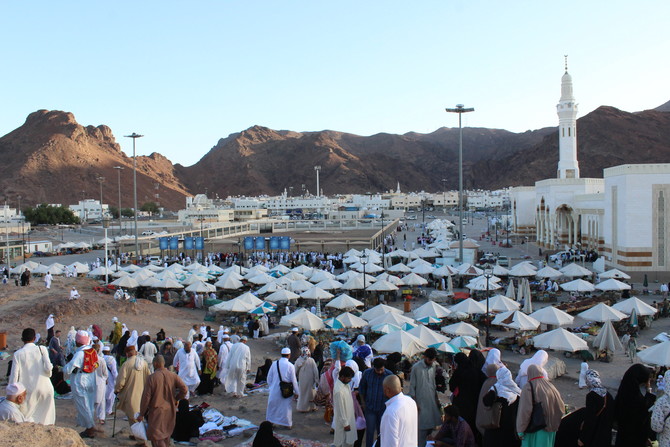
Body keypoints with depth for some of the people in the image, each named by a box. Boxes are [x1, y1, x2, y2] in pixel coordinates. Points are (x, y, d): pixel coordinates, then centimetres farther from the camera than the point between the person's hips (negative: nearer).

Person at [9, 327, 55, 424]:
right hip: (44, 386, 1)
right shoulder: (42, 349, -4)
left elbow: (14, 375, -3)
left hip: (29, 390, -1)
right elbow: (48, 368, -11)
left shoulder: (18, 354, -4)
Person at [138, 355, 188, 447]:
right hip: (170, 411, 5)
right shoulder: (173, 376, -2)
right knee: (166, 435, 21)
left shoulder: (152, 377, -13)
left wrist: (141, 414, -4)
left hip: (157, 411, -5)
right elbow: (184, 389, -9)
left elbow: (146, 397, -12)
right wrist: (175, 399, 8)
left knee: (156, 437, -1)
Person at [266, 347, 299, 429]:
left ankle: (270, 422, 24)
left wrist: (270, 386, 17)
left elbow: (269, 377, 3)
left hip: (274, 389, 2)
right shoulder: (290, 366, -11)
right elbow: (293, 380, -7)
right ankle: (287, 423, 18)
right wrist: (296, 392, 2)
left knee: (272, 406, 15)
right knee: (286, 406, 10)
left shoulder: (274, 363, -5)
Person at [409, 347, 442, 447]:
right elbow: (412, 386, -8)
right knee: (422, 426, -5)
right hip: (421, 402, -6)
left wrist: (436, 398, 15)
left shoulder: (433, 366, 5)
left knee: (432, 424, 9)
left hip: (432, 401, 6)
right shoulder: (416, 367, -12)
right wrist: (415, 403, -10)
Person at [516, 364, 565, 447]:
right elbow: (561, 407, 3)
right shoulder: (549, 385, 2)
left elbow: (524, 409, -19)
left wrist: (520, 430, -13)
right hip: (550, 427, 5)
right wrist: (555, 423, 17)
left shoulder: (528, 387, -13)